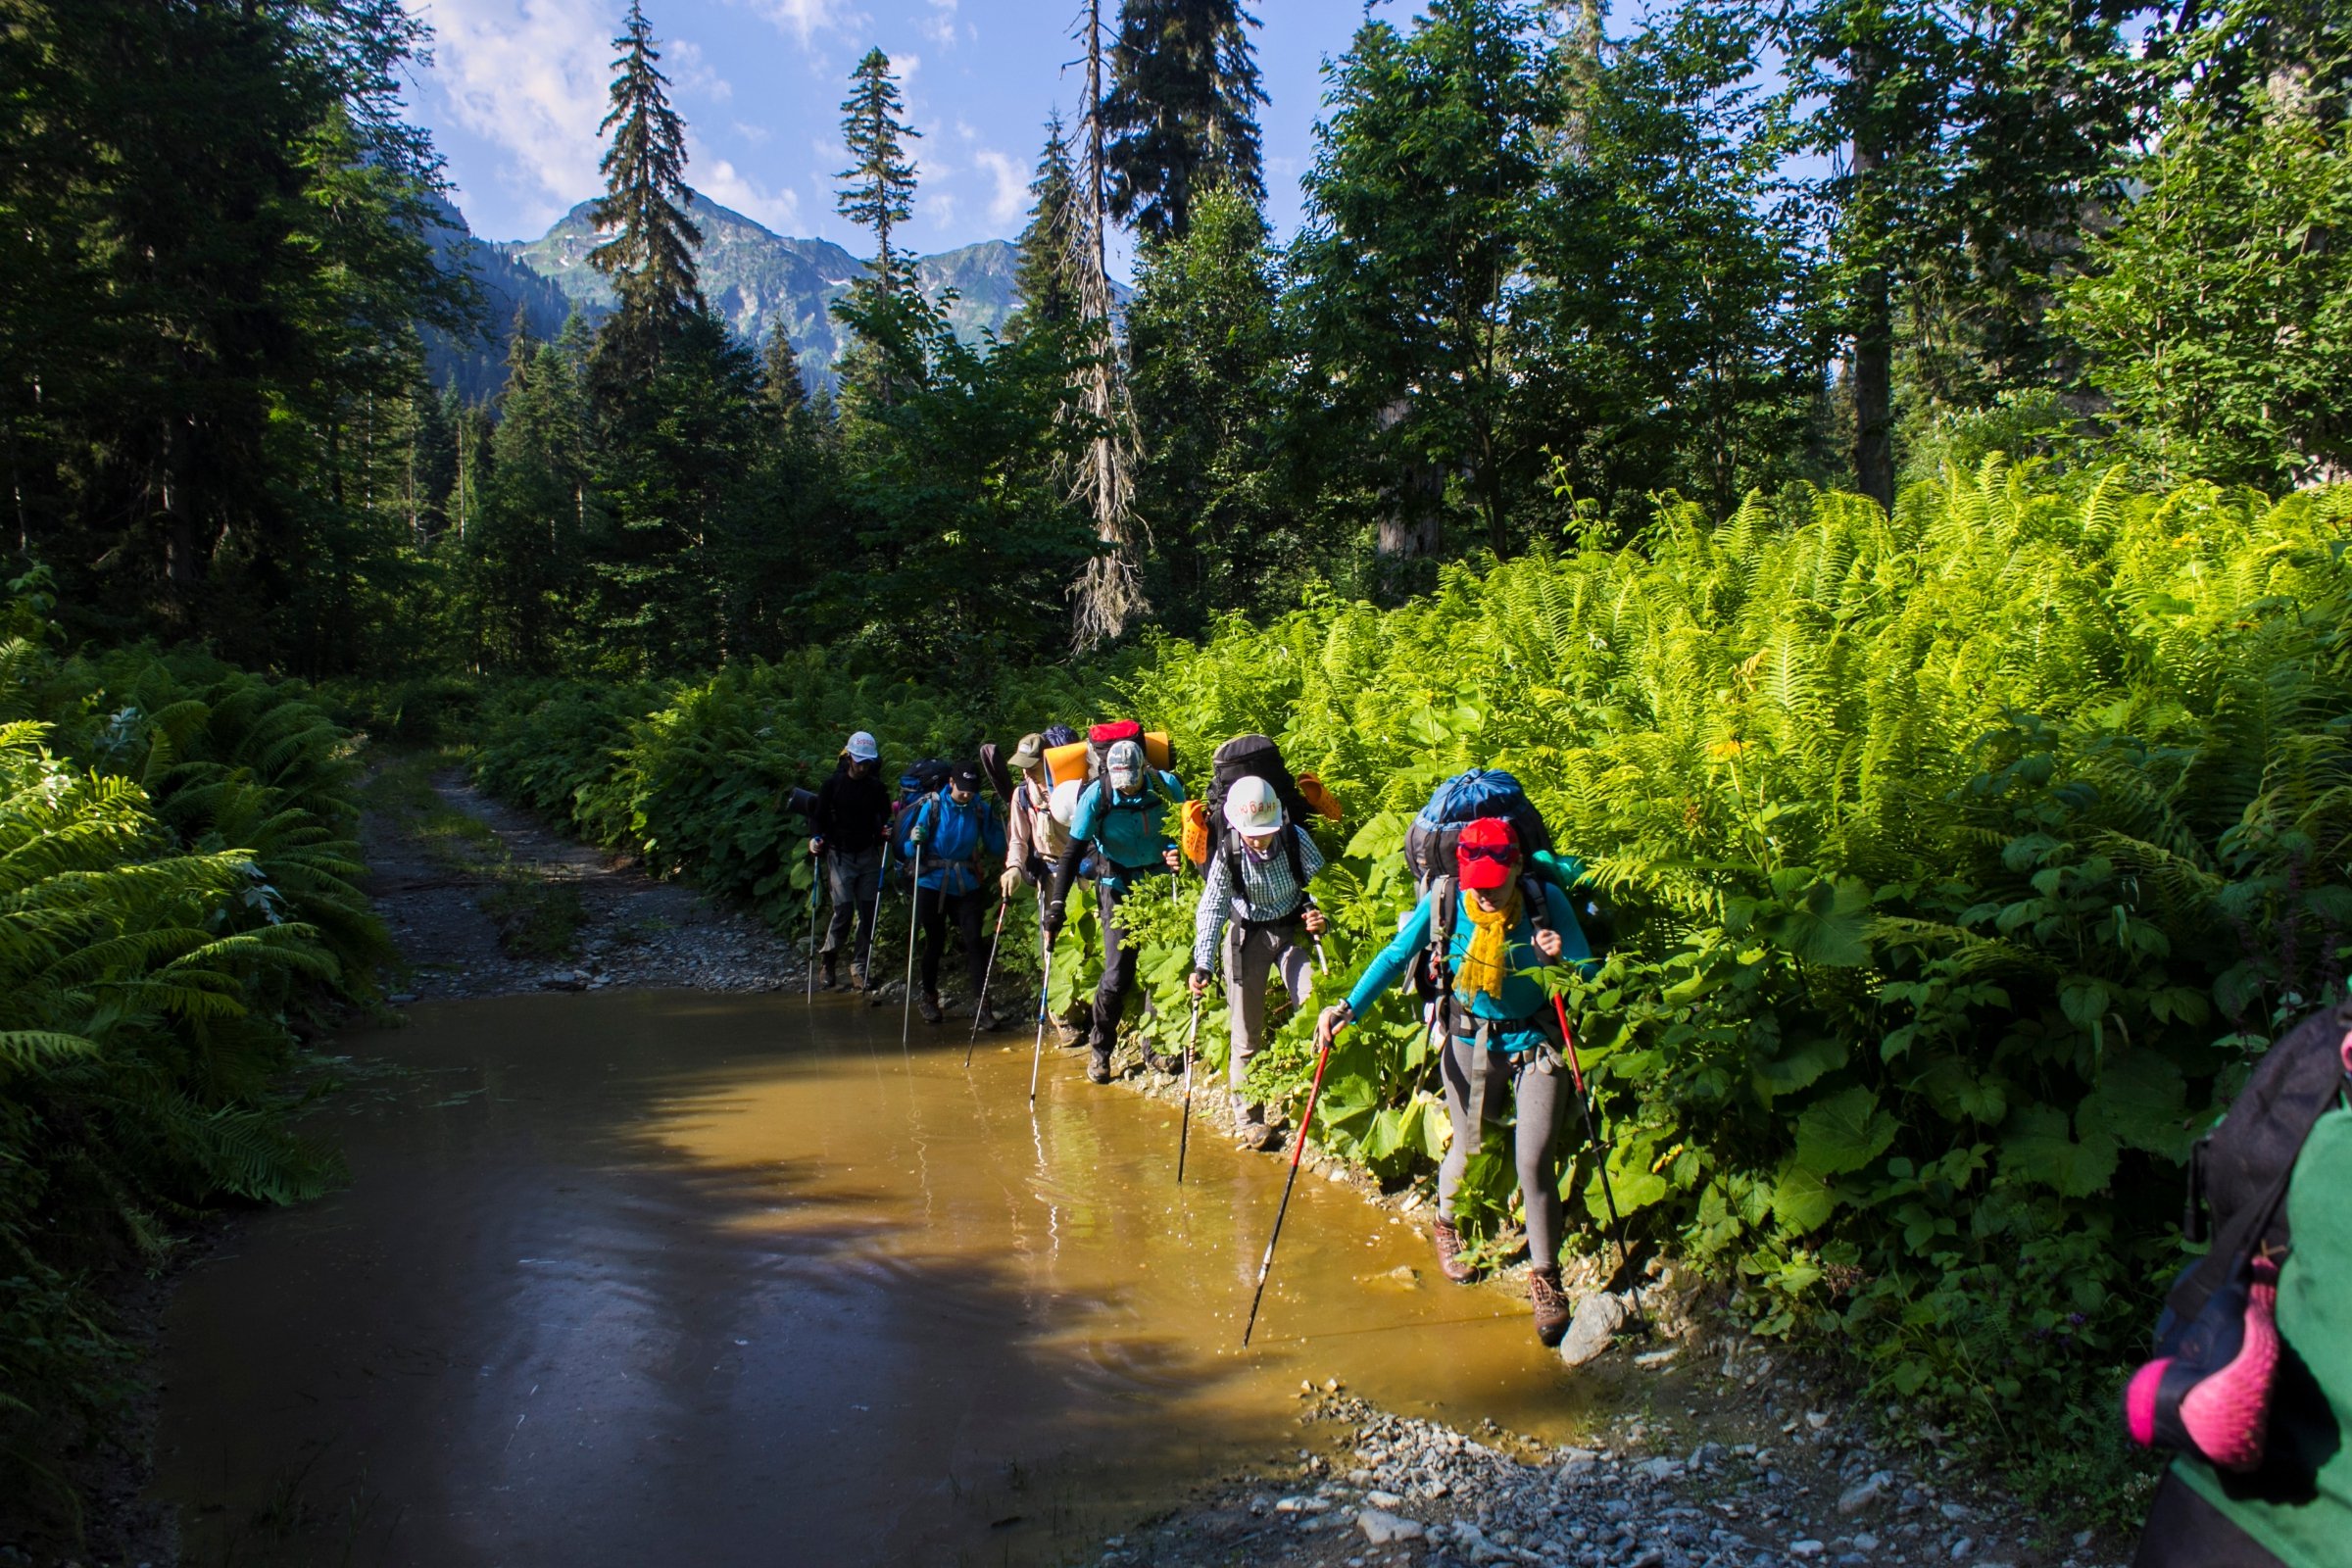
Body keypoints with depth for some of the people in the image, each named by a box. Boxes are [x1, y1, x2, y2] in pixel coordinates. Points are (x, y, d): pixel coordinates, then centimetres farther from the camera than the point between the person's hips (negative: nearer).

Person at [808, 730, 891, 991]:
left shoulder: (877, 788, 6)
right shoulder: (832, 785, 0)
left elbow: (884, 817, 18)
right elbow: (817, 817, 5)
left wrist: (886, 830, -4)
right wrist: (816, 839, -13)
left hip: (868, 855, 3)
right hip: (840, 855, -3)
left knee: (867, 913, 0)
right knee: (843, 909, -13)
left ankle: (861, 969, 7)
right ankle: (829, 958, 8)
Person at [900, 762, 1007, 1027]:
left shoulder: (982, 808, -3)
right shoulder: (931, 806, -8)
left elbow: (996, 849, -2)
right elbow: (906, 850, -6)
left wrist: (997, 821, -14)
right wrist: (915, 841, -28)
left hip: (968, 886, 1)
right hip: (932, 885, -1)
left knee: (974, 941, -9)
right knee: (934, 942, 11)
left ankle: (983, 1006, -6)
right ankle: (928, 997, 33)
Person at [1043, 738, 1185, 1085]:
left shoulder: (1167, 785, -14)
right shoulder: (1096, 797, -19)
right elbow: (1073, 852, -18)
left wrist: (1177, 850, -19)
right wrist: (1056, 904, -26)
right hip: (1118, 886, -2)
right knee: (1118, 974, -7)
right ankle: (1100, 1049, 13)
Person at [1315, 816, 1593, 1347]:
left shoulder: (1546, 900, -18)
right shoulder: (1444, 901, -16)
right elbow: (1396, 956, -8)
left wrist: (1562, 959, -35)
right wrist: (1348, 1009, -17)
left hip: (1536, 1041, -1)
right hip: (1470, 1040, 1)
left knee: (1533, 1160, -9)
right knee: (1468, 1151, 11)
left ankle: (1544, 1278, 11)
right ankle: (1446, 1226, 45)